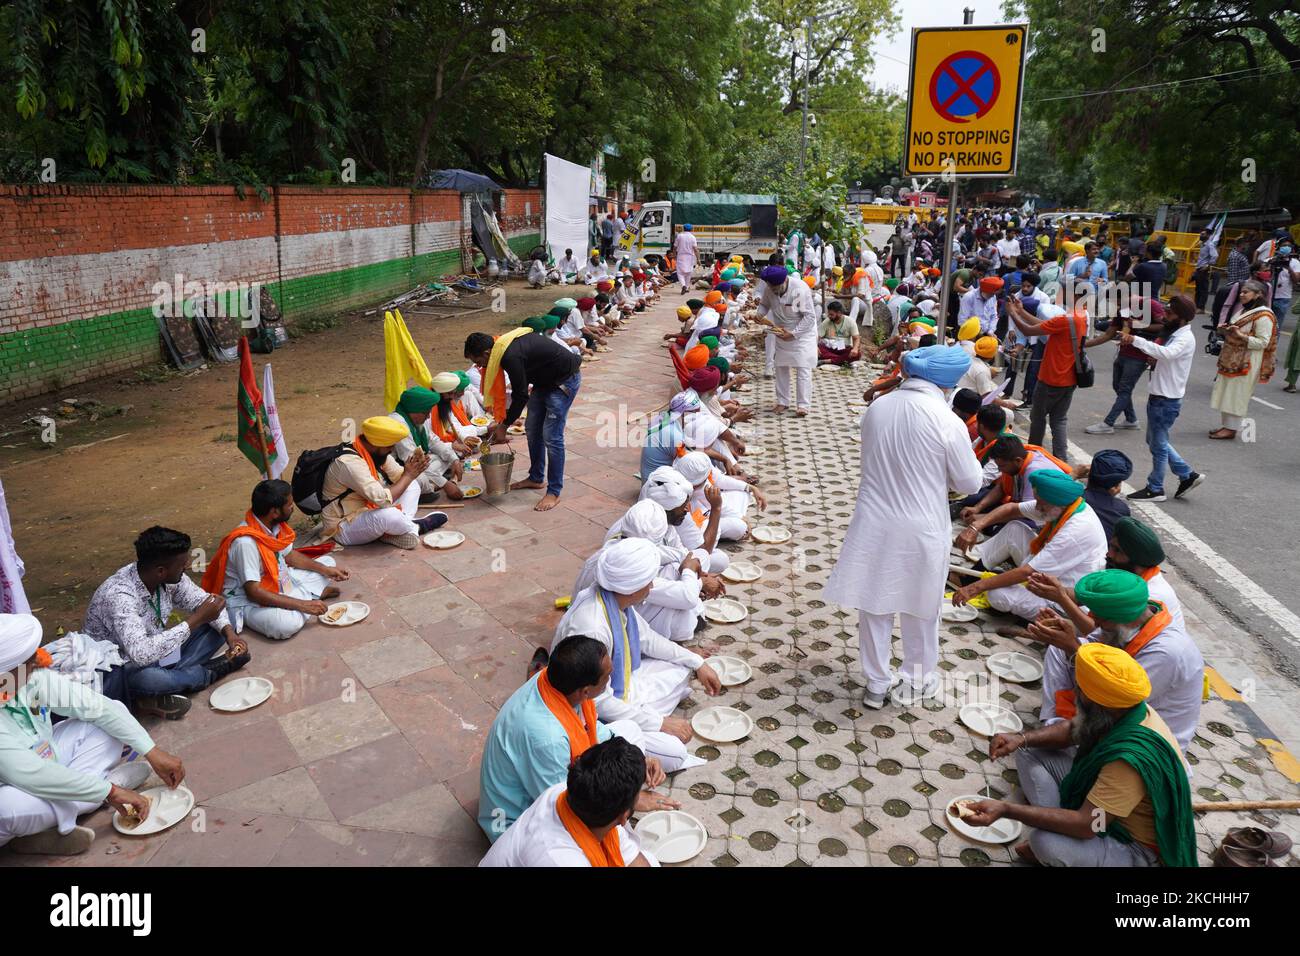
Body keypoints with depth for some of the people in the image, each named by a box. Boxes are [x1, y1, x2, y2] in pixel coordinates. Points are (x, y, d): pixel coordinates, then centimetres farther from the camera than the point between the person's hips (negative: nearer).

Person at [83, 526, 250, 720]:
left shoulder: (169, 577, -13)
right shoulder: (119, 595, -33)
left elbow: (202, 600, 2)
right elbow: (141, 654, -44)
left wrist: (229, 632, -16)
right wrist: (196, 619, -39)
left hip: (155, 651, 7)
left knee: (218, 628, -3)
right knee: (148, 678, -39)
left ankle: (157, 695, -13)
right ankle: (212, 671, -8)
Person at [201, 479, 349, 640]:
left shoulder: (274, 525, -6)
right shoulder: (245, 542, -30)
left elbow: (289, 555, 12)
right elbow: (253, 592, -31)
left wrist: (324, 570, 0)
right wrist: (303, 605, -31)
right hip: (248, 601, -9)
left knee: (327, 561, 10)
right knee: (287, 624, -38)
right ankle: (314, 594, -12)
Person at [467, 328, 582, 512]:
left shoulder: (511, 357, -29)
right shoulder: (504, 346, 0)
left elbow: (520, 395, -21)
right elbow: (520, 388, 9)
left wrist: (504, 426, -10)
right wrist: (505, 421, 9)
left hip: (565, 379, -10)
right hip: (545, 379, 10)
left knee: (551, 436, -10)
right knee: (533, 429, 13)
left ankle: (554, 492, -2)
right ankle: (536, 478, 27)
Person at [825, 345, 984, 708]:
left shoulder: (876, 408, -2)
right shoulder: (946, 421, -17)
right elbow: (970, 483, -8)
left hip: (874, 525, 3)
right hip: (922, 530, -3)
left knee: (874, 606, 16)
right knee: (921, 610, 17)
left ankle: (877, 684, 30)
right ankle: (916, 682, 35)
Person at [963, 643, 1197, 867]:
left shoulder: (1133, 758, -38)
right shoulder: (1121, 709, -14)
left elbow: (1084, 825, -35)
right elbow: (1072, 729, 5)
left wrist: (1006, 810, -35)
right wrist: (1021, 738, -14)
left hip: (1137, 847, -8)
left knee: (1047, 844, -33)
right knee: (1030, 752, 0)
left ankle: (1052, 852, 1)